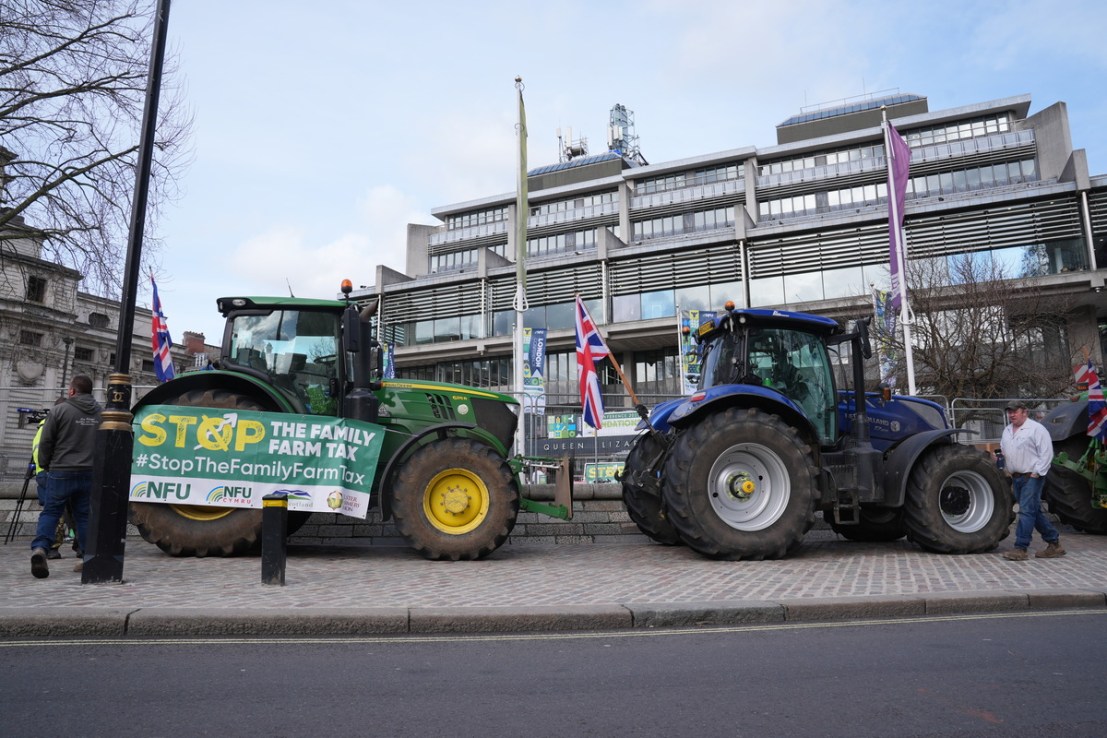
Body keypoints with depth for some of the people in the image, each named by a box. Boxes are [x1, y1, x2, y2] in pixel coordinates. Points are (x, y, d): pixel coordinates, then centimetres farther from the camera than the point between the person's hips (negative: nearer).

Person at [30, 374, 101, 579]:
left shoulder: (60, 410, -5)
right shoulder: (101, 413, 5)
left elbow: (45, 442, -2)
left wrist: (45, 464, 13)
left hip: (62, 472, -3)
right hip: (91, 474, 3)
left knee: (50, 512, 6)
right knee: (85, 515, 9)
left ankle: (39, 548, -13)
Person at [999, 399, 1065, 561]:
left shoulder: (1036, 429, -9)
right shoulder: (1007, 431, 15)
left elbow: (1046, 453, -14)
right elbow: (1004, 451, 27)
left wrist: (1036, 473, -17)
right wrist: (1008, 469, 16)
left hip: (1032, 477, -8)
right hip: (1017, 477, 8)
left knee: (1026, 511, -10)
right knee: (1035, 512, 13)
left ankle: (1020, 549, -9)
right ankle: (1054, 543, 25)